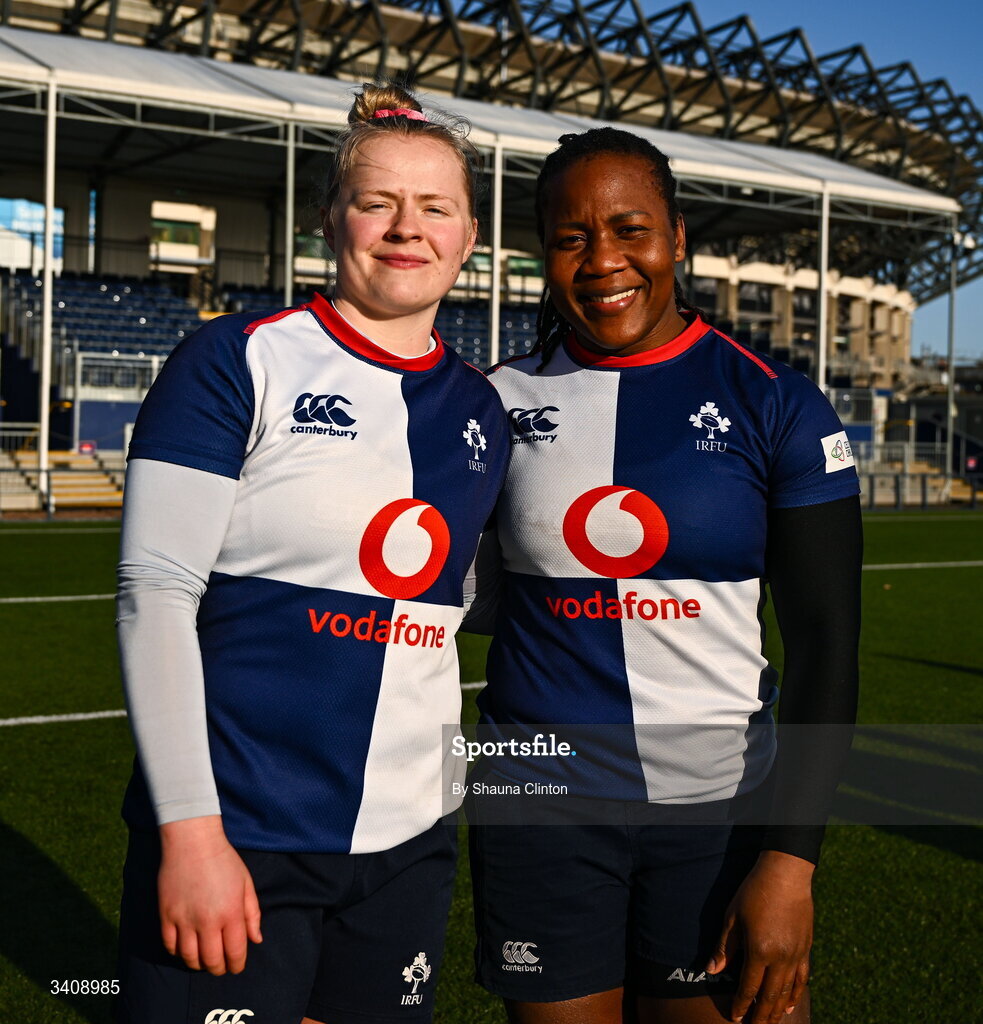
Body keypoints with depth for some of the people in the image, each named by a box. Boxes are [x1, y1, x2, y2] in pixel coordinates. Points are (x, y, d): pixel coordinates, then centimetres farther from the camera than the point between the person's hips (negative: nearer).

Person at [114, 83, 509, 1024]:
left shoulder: (479, 412, 8)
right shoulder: (237, 362, -7)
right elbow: (153, 594, -11)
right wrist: (190, 830, -15)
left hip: (408, 844, 5)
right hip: (234, 840, -5)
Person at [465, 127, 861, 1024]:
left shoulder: (777, 407, -3)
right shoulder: (500, 402, 2)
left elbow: (826, 644, -5)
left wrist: (790, 861, -10)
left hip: (719, 807, -1)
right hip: (540, 806, 2)